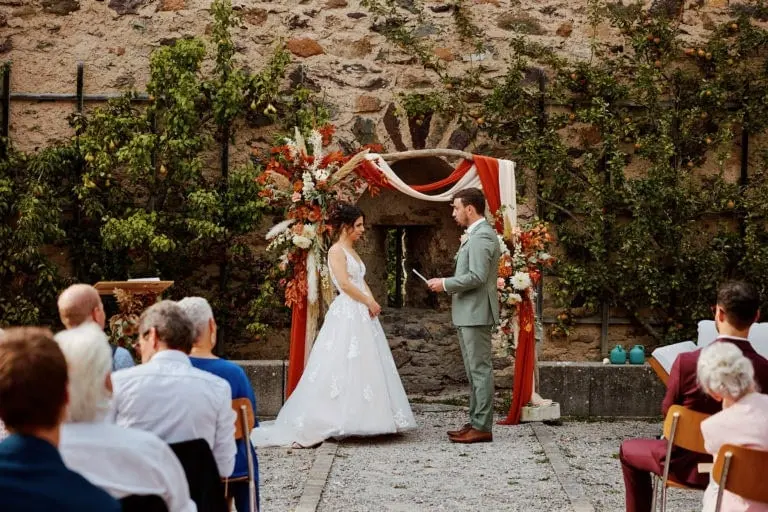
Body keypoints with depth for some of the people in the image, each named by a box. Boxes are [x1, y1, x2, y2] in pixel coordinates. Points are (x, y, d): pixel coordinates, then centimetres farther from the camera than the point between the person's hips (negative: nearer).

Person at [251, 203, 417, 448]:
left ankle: (357, 419, 12)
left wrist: (372, 302, -1)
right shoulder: (336, 251, -8)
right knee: (344, 368, -9)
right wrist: (369, 302, -10)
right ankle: (337, 420, -5)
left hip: (362, 314, 9)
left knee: (364, 367, 8)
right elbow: (345, 284, -17)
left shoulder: (352, 251, 19)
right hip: (346, 315, -9)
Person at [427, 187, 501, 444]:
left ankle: (482, 427, -4)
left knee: (480, 370, -7)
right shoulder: (477, 234, 18)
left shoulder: (481, 236, -16)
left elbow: (477, 276, -23)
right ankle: (476, 422, 19)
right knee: (474, 371, 13)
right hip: (468, 314, 11)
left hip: (476, 314, -11)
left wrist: (445, 284, -14)